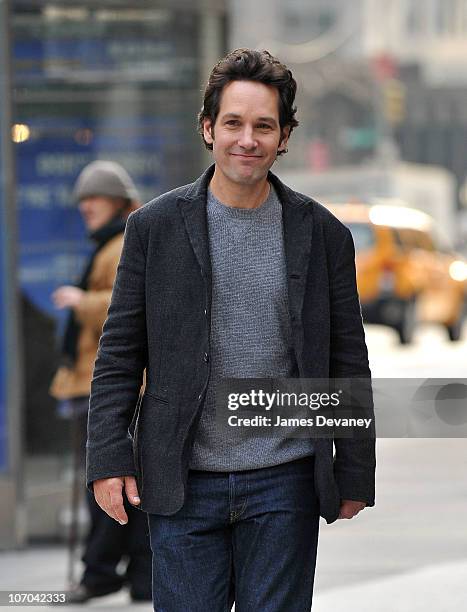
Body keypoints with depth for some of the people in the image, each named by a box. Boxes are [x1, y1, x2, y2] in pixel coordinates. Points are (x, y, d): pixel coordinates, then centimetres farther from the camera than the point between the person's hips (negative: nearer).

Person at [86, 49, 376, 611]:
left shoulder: (322, 233, 4)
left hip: (284, 483, 1)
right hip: (184, 484, 0)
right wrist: (108, 459, -4)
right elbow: (119, 355, 3)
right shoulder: (155, 226, 2)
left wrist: (354, 477, 6)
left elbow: (348, 363, 8)